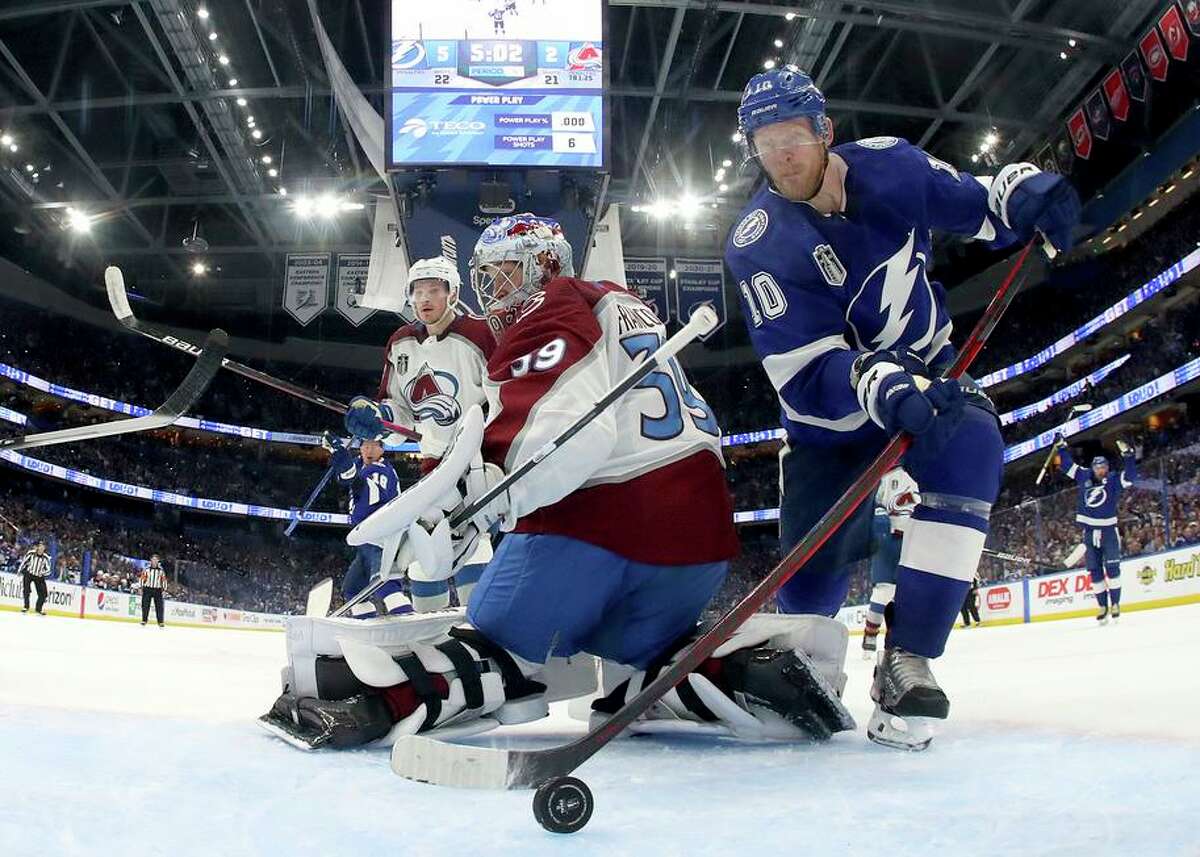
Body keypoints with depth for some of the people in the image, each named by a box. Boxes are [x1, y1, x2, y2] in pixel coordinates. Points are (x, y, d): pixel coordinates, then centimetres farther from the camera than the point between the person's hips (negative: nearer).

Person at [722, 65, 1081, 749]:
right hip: (832, 412, -2)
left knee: (971, 449, -32)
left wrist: (1021, 191, -21)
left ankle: (905, 660, -26)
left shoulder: (886, 165, -10)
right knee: (810, 578, -8)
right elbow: (805, 371, -26)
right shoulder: (758, 245, -19)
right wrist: (880, 386, -45)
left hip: (928, 378, 2)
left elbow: (976, 206, 3)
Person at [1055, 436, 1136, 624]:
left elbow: (1130, 475, -18)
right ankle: (1102, 606, 9)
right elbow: (1067, 465, 17)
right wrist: (1062, 447, 15)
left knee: (1112, 568, -7)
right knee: (1094, 571, 3)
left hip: (1108, 530, -3)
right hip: (1089, 530, 3)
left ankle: (1115, 603, -1)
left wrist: (1127, 454, -26)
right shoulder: (1084, 477, 7)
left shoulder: (1114, 480, -2)